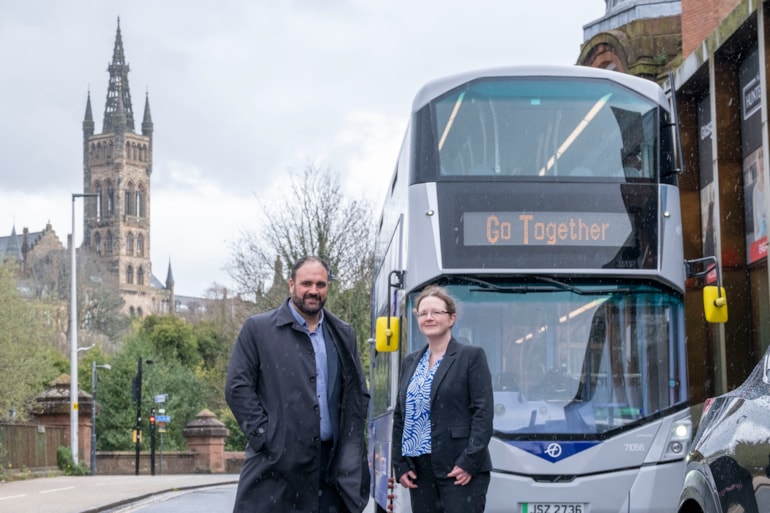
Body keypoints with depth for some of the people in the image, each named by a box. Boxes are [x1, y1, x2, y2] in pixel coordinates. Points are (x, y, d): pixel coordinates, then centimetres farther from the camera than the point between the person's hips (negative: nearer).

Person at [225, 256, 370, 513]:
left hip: (331, 464, 4)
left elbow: (359, 394, 18)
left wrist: (350, 443, 5)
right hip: (276, 461, -4)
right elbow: (238, 388, -2)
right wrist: (264, 435, -10)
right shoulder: (258, 328, 2)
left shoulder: (343, 335, 15)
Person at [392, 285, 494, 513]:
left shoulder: (471, 356, -1)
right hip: (420, 469, 6)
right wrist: (400, 465, 5)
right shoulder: (411, 362, 16)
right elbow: (399, 416, 15)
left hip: (459, 470, -6)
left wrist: (469, 462, -16)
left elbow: (483, 413, -8)